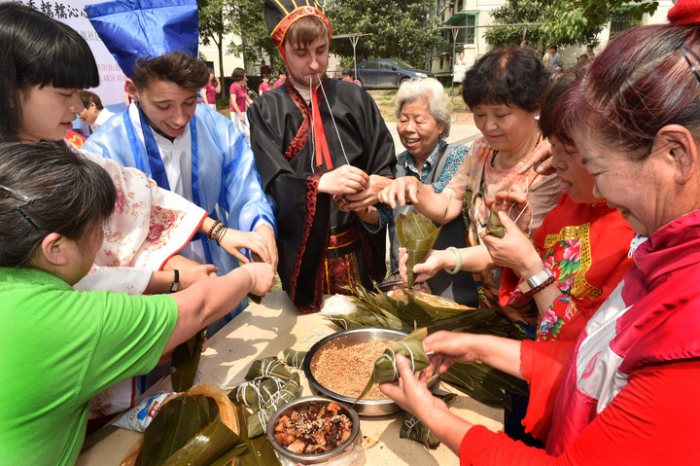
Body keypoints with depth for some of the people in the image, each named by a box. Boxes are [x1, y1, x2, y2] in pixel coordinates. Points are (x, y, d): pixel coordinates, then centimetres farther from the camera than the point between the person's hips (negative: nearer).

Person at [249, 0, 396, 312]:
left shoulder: (355, 99, 3)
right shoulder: (266, 111, -1)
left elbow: (385, 166, 2)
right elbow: (271, 181, -12)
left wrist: (375, 187, -21)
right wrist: (320, 182, -30)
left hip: (357, 248, 2)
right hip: (301, 250, -1)